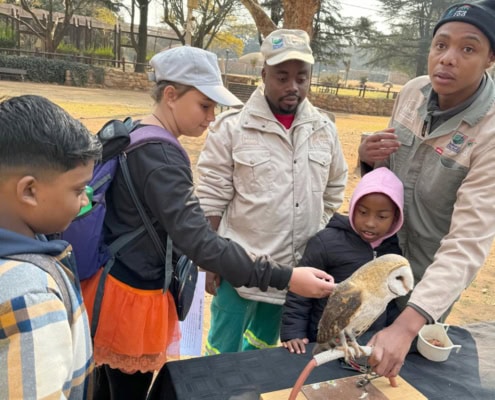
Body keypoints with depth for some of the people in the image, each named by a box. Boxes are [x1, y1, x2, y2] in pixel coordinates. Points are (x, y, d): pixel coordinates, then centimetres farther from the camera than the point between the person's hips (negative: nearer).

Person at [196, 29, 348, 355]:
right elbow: (211, 201, -8)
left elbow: (334, 191, 12)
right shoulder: (232, 126, -11)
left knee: (264, 346, 25)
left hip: (296, 268, 4)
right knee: (224, 353, 12)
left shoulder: (324, 129, 1)